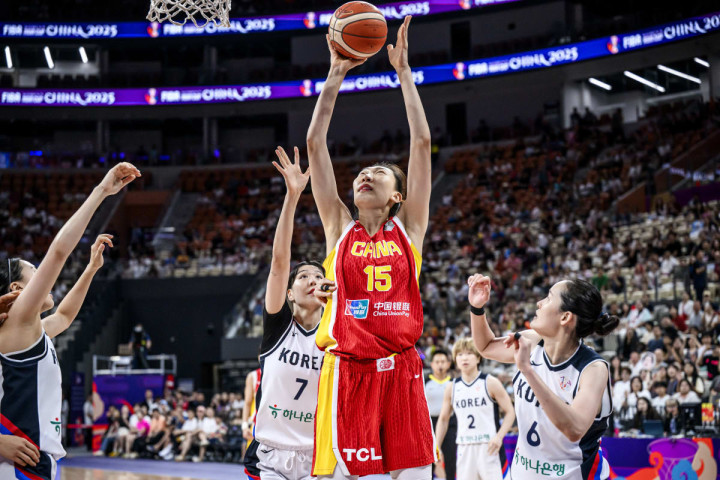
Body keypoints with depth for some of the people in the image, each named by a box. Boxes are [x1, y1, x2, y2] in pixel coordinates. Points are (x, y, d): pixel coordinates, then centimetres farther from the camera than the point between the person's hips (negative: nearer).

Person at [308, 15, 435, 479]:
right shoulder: (340, 226, 12)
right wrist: (336, 74, 9)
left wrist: (404, 71, 7)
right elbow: (316, 143, 9)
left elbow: (422, 142, 6)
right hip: (347, 371, 0)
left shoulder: (408, 227, 11)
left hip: (401, 371, 0)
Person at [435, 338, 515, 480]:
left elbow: (510, 412, -4)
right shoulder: (452, 388, 8)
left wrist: (499, 436, -18)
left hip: (489, 448, -4)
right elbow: (443, 419, 18)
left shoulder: (490, 383, -4)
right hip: (464, 449, 4)